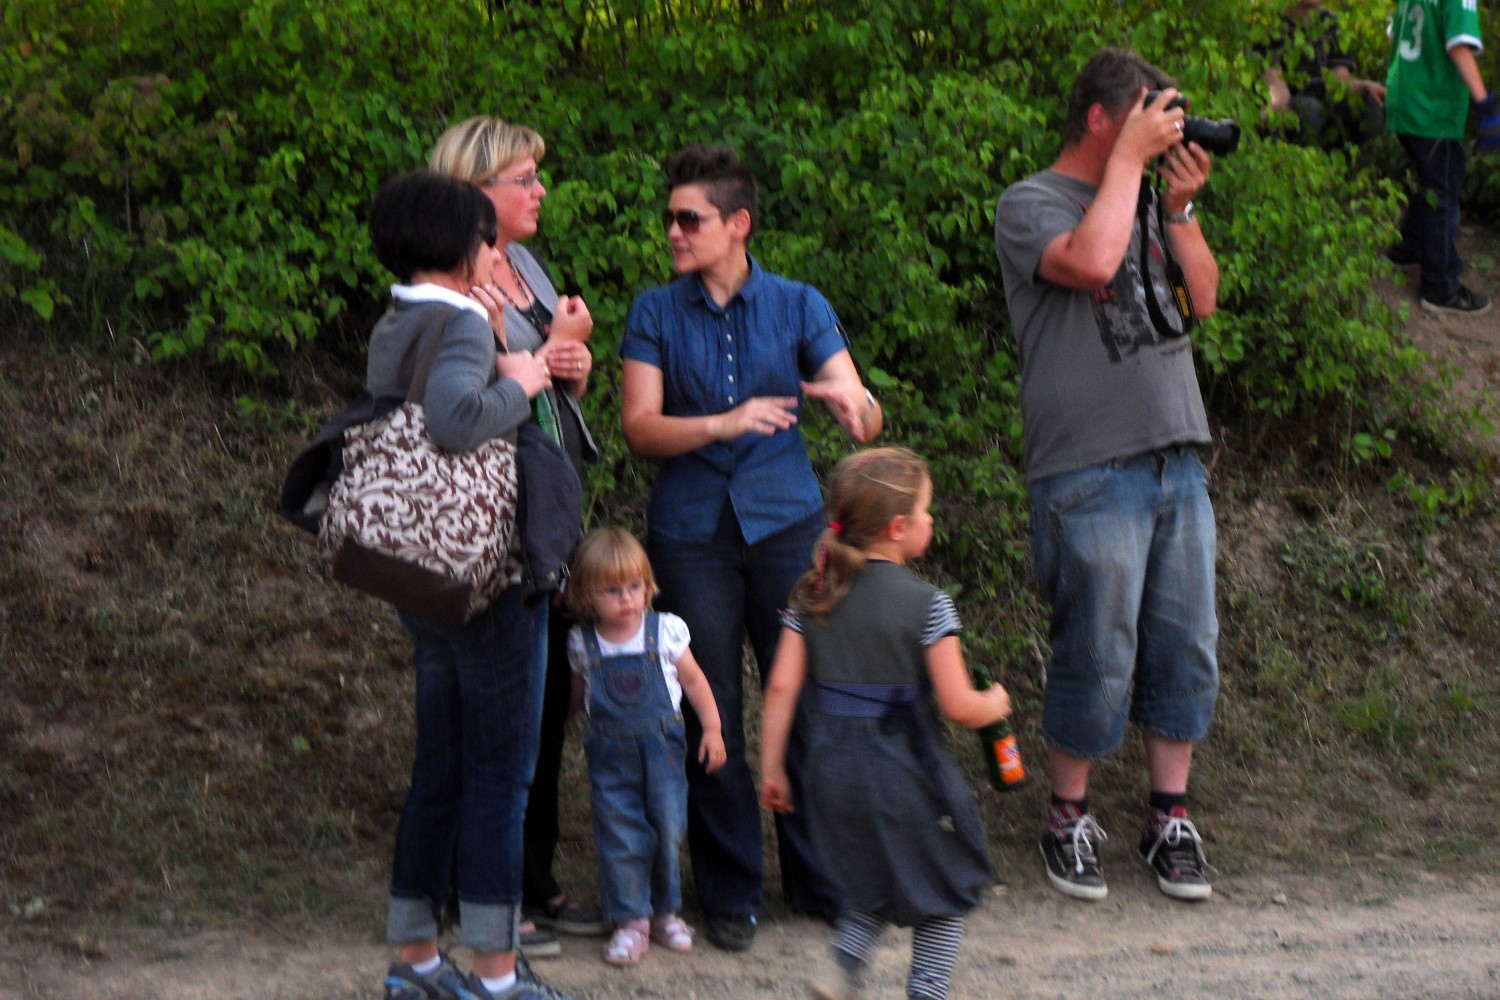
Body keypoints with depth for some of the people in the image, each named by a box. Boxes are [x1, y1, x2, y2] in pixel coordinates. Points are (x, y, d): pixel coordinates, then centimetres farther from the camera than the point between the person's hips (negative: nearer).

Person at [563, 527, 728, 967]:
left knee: (668, 829, 3)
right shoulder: (582, 642, -2)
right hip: (611, 754, 0)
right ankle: (630, 920, 6)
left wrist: (712, 729, 2)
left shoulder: (665, 631, -5)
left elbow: (693, 681, 4)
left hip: (661, 747, 0)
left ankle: (665, 912, 21)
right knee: (620, 837, -4)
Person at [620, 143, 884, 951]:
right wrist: (726, 423, -22)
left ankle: (819, 878, 15)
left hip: (787, 521, 0)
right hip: (692, 534, 0)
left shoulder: (798, 306, 5)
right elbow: (639, 427, -6)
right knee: (710, 716, 2)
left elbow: (868, 421, -2)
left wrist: (850, 401, -26)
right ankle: (730, 892, 13)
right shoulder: (655, 314, 4)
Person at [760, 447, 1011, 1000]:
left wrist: (771, 769, 6)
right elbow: (959, 706, -13)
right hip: (906, 775, -5)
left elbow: (782, 688, -2)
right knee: (945, 893, 14)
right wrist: (995, 704, 8)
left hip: (833, 771, 5)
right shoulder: (926, 605, -13)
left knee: (871, 885, 27)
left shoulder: (812, 596, 1)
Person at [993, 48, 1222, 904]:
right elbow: (1091, 261, -25)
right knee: (1097, 656, -2)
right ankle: (1070, 817, 14)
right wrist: (1131, 158, -15)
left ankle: (1171, 815, 19)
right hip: (1092, 471, -7)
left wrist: (1180, 208, 1)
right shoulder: (1031, 205, -5)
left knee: (1186, 647, 8)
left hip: (1176, 461, 7)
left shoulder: (1148, 200, 16)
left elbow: (1203, 299, 12)